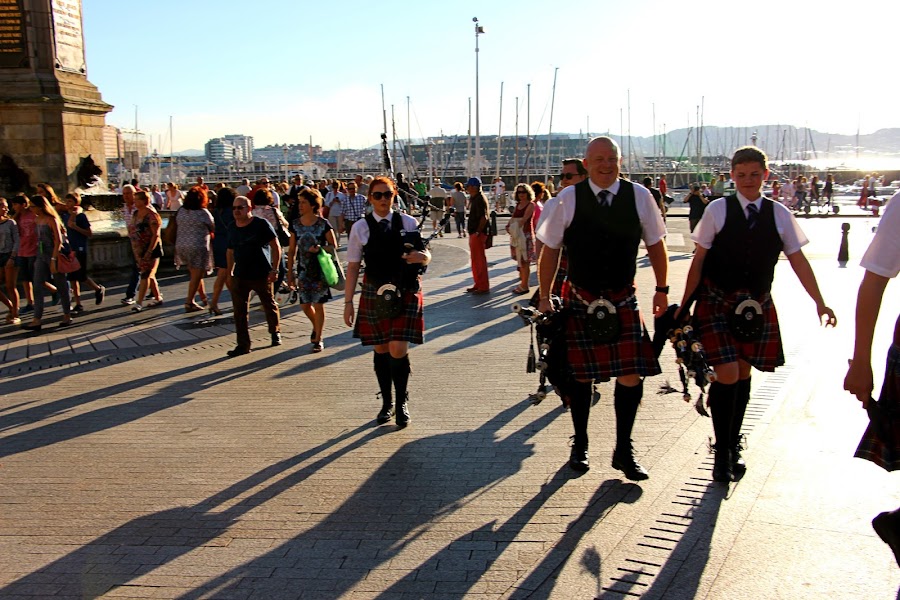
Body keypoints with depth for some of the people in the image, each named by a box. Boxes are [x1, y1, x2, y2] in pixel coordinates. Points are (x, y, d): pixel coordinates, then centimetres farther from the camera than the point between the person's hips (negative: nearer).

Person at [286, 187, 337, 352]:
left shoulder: (323, 224, -8)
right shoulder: (295, 224, 1)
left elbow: (333, 246, -2)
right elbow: (292, 250, 6)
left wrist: (320, 248, -23)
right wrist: (290, 273, 4)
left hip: (320, 269, -3)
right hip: (303, 269, 3)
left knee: (318, 304, 1)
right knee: (305, 305, 6)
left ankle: (318, 339, 13)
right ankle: (316, 326, 37)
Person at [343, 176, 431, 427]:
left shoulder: (408, 223, 2)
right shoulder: (361, 227, 1)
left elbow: (426, 256, 6)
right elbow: (353, 267, 2)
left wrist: (420, 256, -19)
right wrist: (348, 302, -1)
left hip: (406, 293, -1)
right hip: (374, 294, 1)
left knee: (398, 349, -9)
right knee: (381, 349, 9)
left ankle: (402, 402, 11)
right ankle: (386, 403, 25)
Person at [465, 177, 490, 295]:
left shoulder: (480, 199, -16)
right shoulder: (473, 198, 15)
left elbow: (484, 217, -23)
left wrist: (478, 232, -22)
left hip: (478, 233, -11)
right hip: (473, 233, 11)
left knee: (480, 259, -6)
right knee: (475, 259, 16)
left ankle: (483, 287, -2)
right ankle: (478, 284, 25)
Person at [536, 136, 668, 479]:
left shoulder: (639, 197, -3)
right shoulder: (568, 200, -7)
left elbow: (655, 244, 9)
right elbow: (550, 249, 1)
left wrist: (661, 290, 11)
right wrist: (544, 297, 1)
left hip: (623, 302, 1)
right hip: (579, 301, -1)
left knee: (631, 375, -4)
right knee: (580, 375, 7)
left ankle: (624, 451, 13)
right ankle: (580, 445, 27)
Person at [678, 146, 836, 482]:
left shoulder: (779, 215, 2)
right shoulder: (718, 210, -4)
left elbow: (798, 260, 5)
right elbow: (699, 260, -2)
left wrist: (819, 302, 1)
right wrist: (684, 305, -1)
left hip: (756, 306, 3)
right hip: (717, 303, -3)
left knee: (743, 374, 11)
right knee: (727, 375, -11)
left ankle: (733, 447, 28)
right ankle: (722, 453, 5)